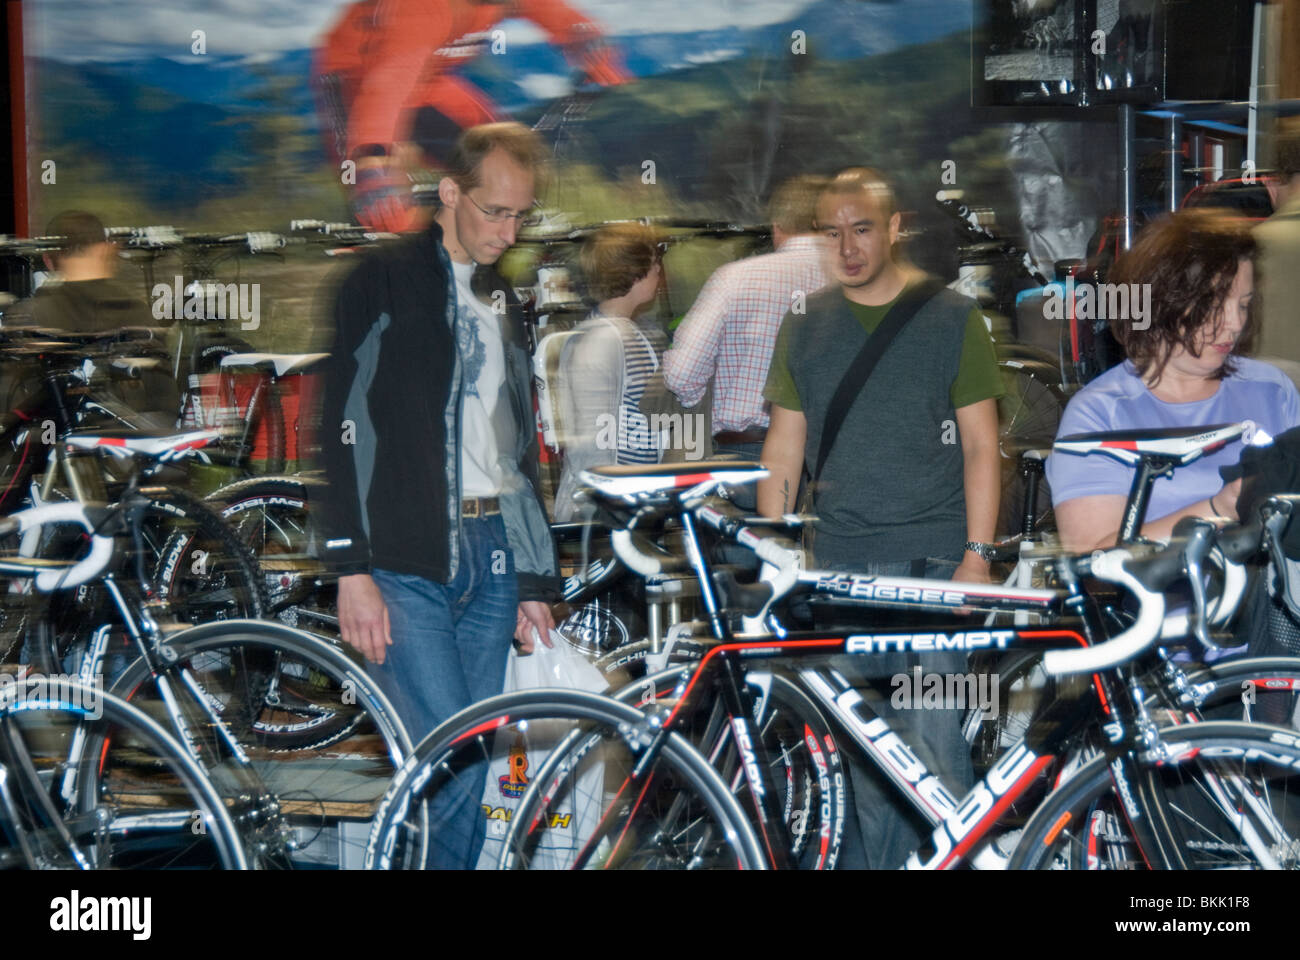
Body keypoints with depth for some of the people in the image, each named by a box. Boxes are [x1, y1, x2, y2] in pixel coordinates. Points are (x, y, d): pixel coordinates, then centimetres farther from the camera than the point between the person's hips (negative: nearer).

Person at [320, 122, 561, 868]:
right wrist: (352, 568, -14)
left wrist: (536, 578, 18)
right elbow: (347, 428, -8)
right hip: (407, 564, -6)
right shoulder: (386, 281, -1)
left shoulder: (503, 302, 18)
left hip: (491, 557, 6)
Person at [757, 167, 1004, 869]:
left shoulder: (951, 318, 3)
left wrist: (977, 554, -6)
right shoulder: (804, 327, 11)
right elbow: (783, 448, 13)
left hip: (932, 555, -3)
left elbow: (980, 446, 2)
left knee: (932, 743, -9)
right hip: (839, 561, 3)